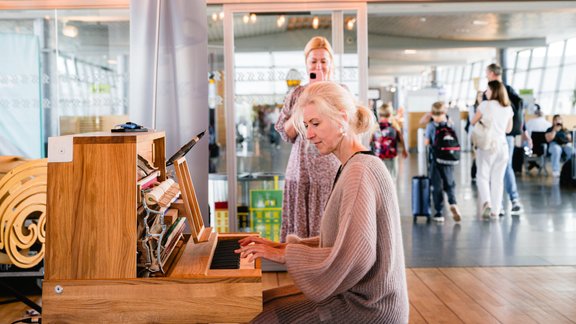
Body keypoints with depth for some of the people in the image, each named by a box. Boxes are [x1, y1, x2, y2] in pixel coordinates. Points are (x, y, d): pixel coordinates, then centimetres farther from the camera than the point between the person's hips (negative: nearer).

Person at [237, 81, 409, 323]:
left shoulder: (360, 172, -21)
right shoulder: (353, 167, 11)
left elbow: (355, 256, -29)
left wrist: (285, 255, -19)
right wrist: (283, 246, 4)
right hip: (356, 294, 9)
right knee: (261, 303, 14)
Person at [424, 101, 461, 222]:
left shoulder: (430, 126, -7)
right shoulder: (450, 124, -1)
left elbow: (426, 142, -6)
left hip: (436, 159, -2)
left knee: (437, 186, 6)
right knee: (449, 184, 15)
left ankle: (439, 213, 8)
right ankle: (453, 203, -11)